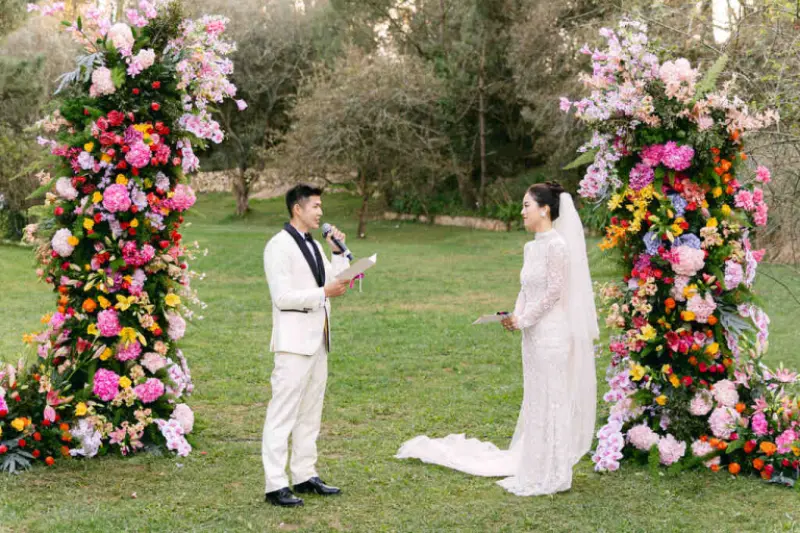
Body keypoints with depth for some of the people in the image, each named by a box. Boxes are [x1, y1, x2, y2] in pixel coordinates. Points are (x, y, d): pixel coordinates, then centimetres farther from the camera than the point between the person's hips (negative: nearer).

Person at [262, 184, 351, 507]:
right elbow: (282, 297, -19)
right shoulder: (280, 246, -11)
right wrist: (324, 292, -20)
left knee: (311, 411, 14)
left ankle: (305, 475, 22)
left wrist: (338, 252, 5)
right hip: (294, 342, -9)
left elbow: (335, 283, 17)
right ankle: (275, 485, -5)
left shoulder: (313, 245, 16)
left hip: (317, 339, 9)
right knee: (283, 412, -7)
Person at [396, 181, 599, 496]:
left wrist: (524, 319, -13)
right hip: (533, 336, 9)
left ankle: (550, 476, 7)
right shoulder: (532, 247, 13)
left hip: (552, 335, -9)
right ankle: (533, 468, 23)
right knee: (534, 402, 14)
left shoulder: (557, 245, -13)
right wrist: (515, 317, 0)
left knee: (551, 401, -1)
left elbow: (554, 291, -16)